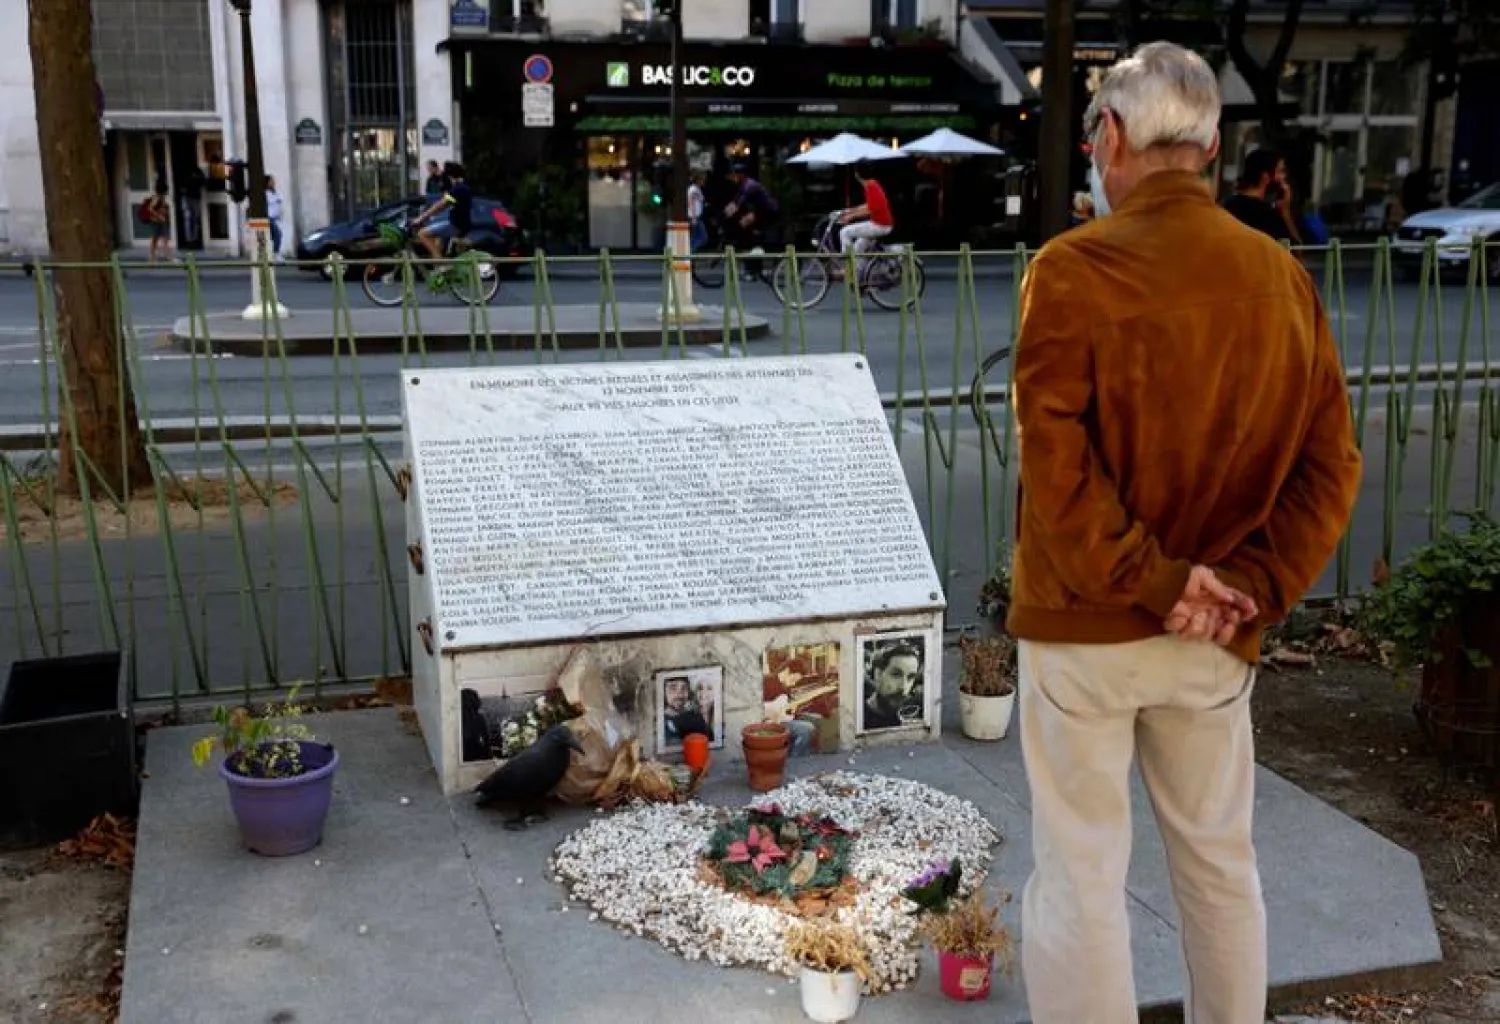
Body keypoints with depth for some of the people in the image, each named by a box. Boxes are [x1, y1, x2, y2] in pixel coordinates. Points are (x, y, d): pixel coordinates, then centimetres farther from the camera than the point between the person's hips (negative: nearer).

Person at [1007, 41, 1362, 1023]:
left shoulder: (1074, 268, -13)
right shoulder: (1285, 276, 2)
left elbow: (1057, 460, -19)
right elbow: (1330, 463, 1)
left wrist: (1148, 581, -12)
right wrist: (1253, 592, -3)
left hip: (1086, 623, -4)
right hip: (1218, 634, 5)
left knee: (1081, 873, 7)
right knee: (1221, 861, 19)